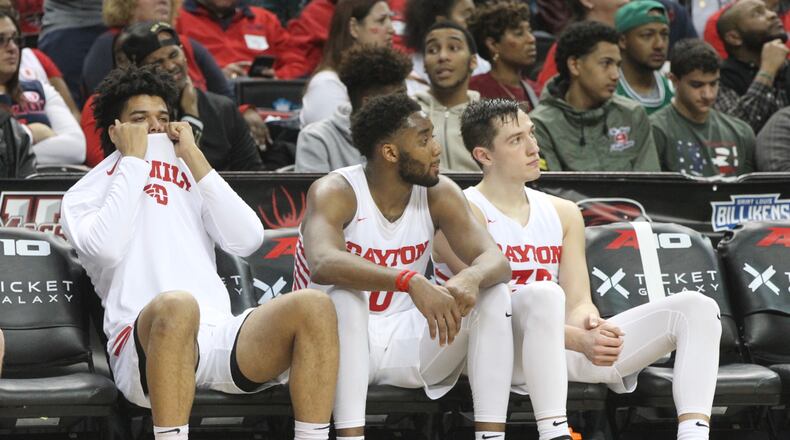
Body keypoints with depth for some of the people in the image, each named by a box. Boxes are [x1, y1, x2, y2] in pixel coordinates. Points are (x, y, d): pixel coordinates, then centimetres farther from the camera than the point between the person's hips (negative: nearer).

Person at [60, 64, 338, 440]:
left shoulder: (190, 183, 31)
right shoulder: (85, 195, 20)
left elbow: (247, 240, 11)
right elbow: (105, 248, -4)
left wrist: (194, 157, 12)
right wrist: (133, 159, 5)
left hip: (219, 337, 4)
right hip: (143, 347, -4)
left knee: (314, 305, -25)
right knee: (177, 305, -41)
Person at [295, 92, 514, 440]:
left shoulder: (439, 194, -3)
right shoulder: (335, 193, -18)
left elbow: (495, 260, -13)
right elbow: (323, 264, -39)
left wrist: (471, 279, -38)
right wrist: (410, 281, -51)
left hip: (404, 342, 5)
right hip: (339, 346, -5)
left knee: (493, 293, -14)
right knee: (343, 294, -35)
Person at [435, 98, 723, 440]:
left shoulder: (564, 213, 18)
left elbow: (578, 302, 8)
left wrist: (590, 324, -20)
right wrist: (580, 341, -27)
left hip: (572, 345, 6)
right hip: (503, 353, -6)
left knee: (696, 307, -9)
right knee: (543, 294, -40)